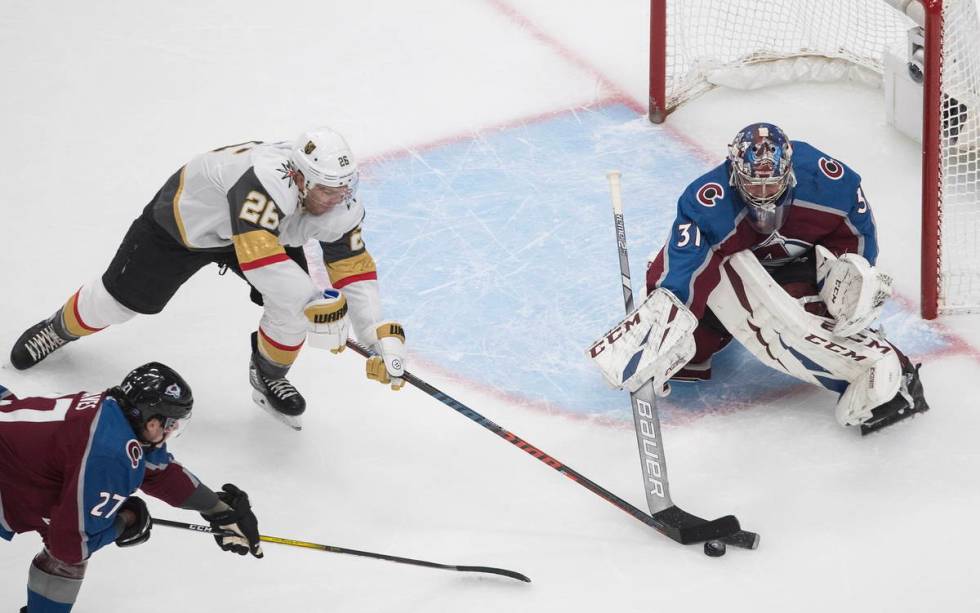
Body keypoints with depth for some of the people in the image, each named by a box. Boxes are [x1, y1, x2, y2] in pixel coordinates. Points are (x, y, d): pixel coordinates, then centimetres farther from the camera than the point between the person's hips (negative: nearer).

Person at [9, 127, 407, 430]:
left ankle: (269, 378, 13)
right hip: (186, 217, -4)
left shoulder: (340, 202, -26)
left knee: (293, 305, -16)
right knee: (122, 298, 11)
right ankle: (61, 328, 46)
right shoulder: (267, 179, -47)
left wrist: (382, 337, -28)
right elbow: (255, 254, -57)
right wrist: (314, 302, -56)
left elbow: (354, 270, -19)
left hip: (264, 231, 5)